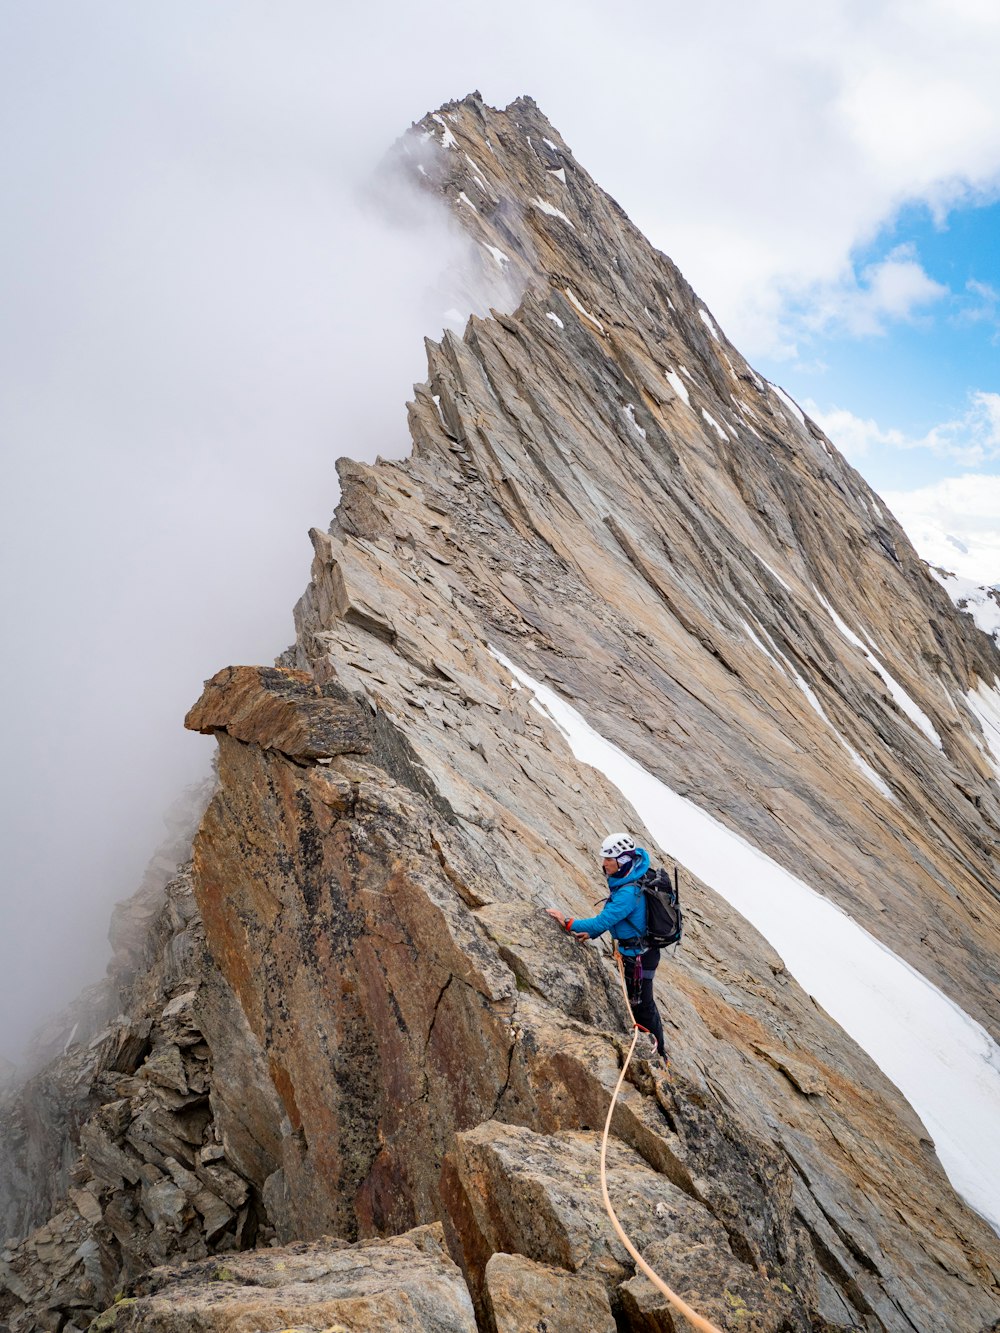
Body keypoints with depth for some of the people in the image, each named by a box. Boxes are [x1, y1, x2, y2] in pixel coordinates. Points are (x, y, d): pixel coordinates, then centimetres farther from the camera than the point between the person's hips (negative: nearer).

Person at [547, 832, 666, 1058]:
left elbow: (602, 921, -34)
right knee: (638, 1000, 25)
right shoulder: (628, 878, -1)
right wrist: (592, 933, 6)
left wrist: (568, 923, -26)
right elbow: (612, 915, 11)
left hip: (639, 956, -9)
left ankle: (658, 1054, 27)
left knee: (642, 1003, 8)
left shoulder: (628, 893, -33)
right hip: (640, 949, 9)